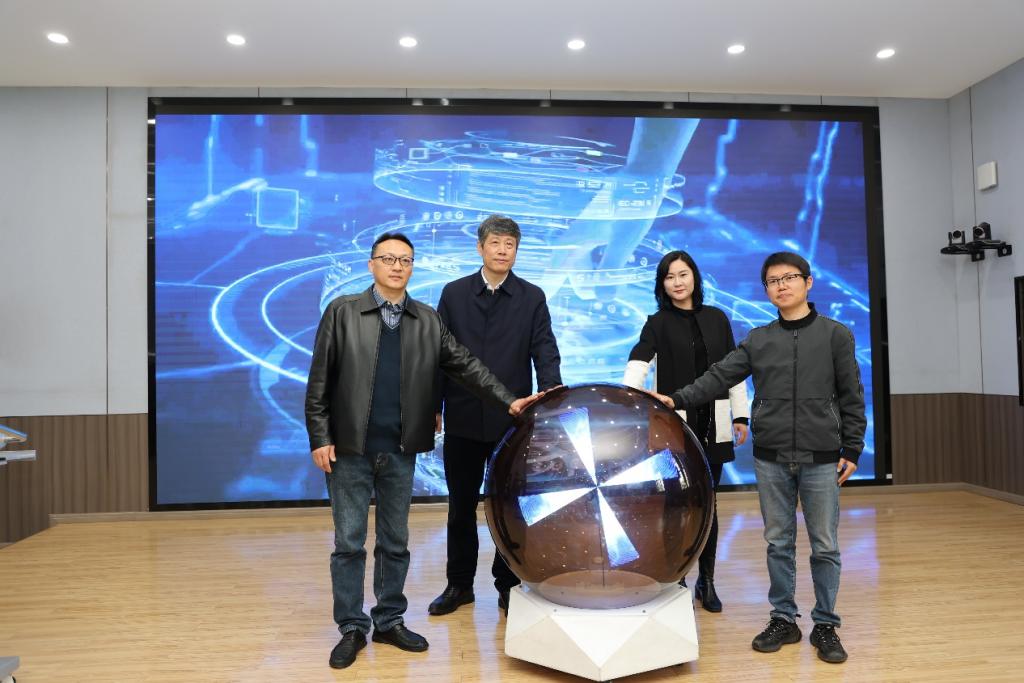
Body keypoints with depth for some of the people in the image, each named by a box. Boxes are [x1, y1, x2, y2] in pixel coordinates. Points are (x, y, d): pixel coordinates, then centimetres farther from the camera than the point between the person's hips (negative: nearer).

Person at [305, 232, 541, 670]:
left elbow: (465, 366, 4)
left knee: (395, 541, 12)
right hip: (349, 449, -2)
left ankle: (390, 621, 28)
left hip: (400, 451, 3)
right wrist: (319, 437, -8)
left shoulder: (428, 320, 6)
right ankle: (352, 628, 21)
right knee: (349, 542, 6)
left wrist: (508, 401, -5)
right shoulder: (342, 311, -1)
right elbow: (320, 380, -3)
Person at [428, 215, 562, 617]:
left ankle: (508, 585, 24)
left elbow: (545, 352, -4)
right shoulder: (454, 293, 4)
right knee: (461, 506, 12)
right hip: (463, 419, 1)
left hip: (513, 420, -1)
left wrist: (551, 394, -22)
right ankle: (459, 584, 26)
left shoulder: (532, 297, 2)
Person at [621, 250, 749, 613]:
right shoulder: (658, 323, -2)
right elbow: (636, 366, -17)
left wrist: (740, 414, 7)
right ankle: (676, 580, 16)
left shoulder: (716, 318, 8)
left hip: (712, 424, 3)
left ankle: (706, 581, 21)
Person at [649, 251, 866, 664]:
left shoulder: (835, 335, 1)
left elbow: (851, 397, 1)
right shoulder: (758, 340, 5)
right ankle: (783, 619, 23)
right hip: (771, 459, 2)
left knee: (824, 546, 6)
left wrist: (852, 449, -2)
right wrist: (678, 400, -13)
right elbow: (718, 377, 0)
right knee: (779, 544, 10)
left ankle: (825, 625, 21)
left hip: (821, 460, -2)